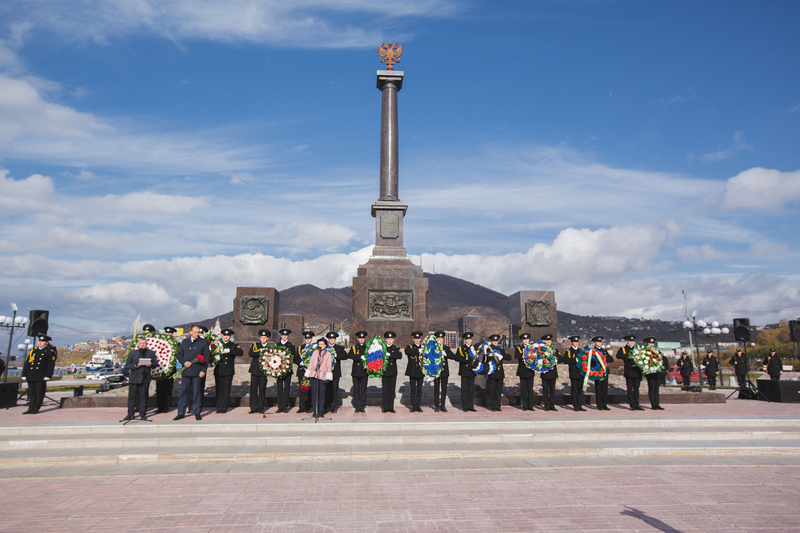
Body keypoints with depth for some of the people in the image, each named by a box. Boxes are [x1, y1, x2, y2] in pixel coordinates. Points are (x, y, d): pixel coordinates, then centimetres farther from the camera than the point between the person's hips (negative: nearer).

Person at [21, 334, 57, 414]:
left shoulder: (50, 352, 0)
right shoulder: (33, 351, 16)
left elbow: (51, 365, -6)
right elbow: (27, 363, 16)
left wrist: (48, 376, -14)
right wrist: (24, 375, 10)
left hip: (41, 377, -6)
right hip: (31, 376, 6)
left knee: (40, 392, -1)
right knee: (31, 393, 9)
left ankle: (36, 409, 5)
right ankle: (31, 408, 13)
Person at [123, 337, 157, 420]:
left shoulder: (151, 353, 11)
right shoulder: (132, 353, 10)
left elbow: (156, 363, 9)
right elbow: (127, 365, 5)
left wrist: (151, 365, -12)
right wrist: (135, 366, -12)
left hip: (145, 378, 0)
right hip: (133, 378, 0)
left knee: (143, 397, 2)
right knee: (131, 397, 2)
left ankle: (142, 414, 9)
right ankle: (130, 415, 10)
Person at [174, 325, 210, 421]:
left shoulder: (204, 342, 6)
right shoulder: (184, 342, 14)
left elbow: (206, 357, 3)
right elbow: (179, 354, 14)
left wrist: (203, 370, -6)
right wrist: (184, 362, -6)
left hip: (197, 372, -2)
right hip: (186, 371, 2)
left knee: (197, 392, 1)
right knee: (183, 391, 3)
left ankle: (197, 413, 11)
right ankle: (181, 413, 12)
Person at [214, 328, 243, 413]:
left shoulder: (234, 345, 6)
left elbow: (241, 352, -11)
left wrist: (229, 350, -22)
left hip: (228, 371, -2)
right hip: (218, 370, 2)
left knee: (226, 390, -2)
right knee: (219, 389, 1)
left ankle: (224, 408, 6)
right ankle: (219, 407, 9)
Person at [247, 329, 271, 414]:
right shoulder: (254, 345, 9)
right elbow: (250, 354, -9)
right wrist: (260, 351, -17)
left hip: (263, 371, 0)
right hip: (255, 370, 0)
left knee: (262, 389, -1)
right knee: (253, 388, -2)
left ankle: (261, 407, 8)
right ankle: (254, 407, 5)